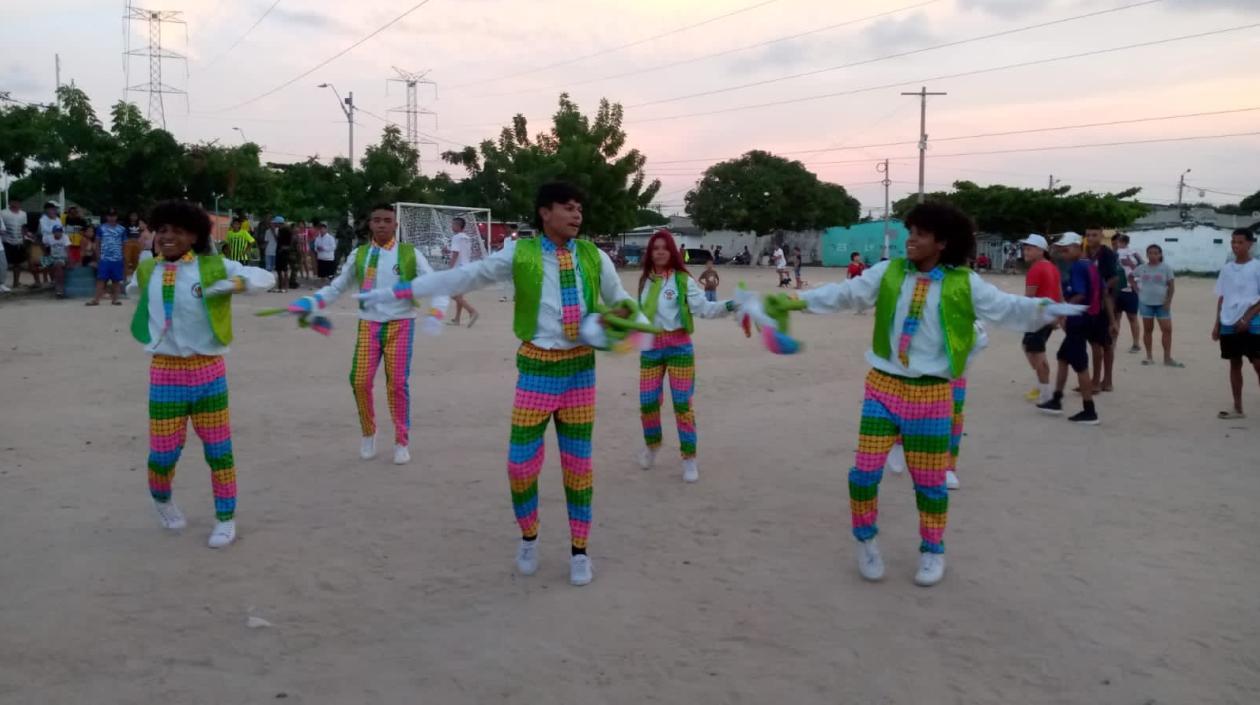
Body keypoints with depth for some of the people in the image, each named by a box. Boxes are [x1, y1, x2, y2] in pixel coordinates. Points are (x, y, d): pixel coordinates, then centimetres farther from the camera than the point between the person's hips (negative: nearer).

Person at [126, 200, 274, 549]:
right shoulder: (146, 271, 6)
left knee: (218, 448, 6)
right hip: (165, 371, 2)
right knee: (163, 450, 4)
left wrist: (235, 283, -22)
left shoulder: (213, 267, -6)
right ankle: (161, 499, 37)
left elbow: (265, 276, -8)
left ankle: (226, 518, 22)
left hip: (208, 370, -2)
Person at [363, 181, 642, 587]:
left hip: (580, 369, 2)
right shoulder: (520, 254, -5)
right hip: (537, 368, -2)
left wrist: (622, 311, -11)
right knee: (522, 461, 0)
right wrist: (396, 292, -10)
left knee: (578, 462, 8)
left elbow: (621, 300, 14)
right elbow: (463, 277, -7)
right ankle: (528, 539, 27)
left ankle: (579, 551, 24)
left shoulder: (594, 257, 2)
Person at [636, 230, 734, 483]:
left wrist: (728, 306, -32)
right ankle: (652, 444, 34)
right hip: (650, 347, 4)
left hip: (679, 345, -4)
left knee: (682, 403, -3)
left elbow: (704, 307, -17)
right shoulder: (645, 280, 8)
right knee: (647, 402, 5)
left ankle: (689, 458, 9)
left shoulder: (683, 280, -7)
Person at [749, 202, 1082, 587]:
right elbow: (842, 294, -1)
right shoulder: (887, 273, -1)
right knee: (866, 470, 1)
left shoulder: (964, 283, -5)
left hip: (932, 394, -1)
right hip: (883, 387, 1)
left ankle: (932, 550, 32)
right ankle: (866, 541, 26)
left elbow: (1005, 307, -12)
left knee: (929, 479, 10)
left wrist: (1042, 310, -31)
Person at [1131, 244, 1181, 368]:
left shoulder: (1166, 268, -5)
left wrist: (1168, 302, -12)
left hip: (1161, 303, -1)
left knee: (1167, 329, -3)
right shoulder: (1142, 268, 1)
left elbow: (1171, 286, -5)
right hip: (1146, 303, 1)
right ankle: (1149, 357, 14)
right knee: (1148, 329, 7)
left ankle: (1167, 358, 3)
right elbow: (1131, 277, 16)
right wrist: (1136, 290, 2)